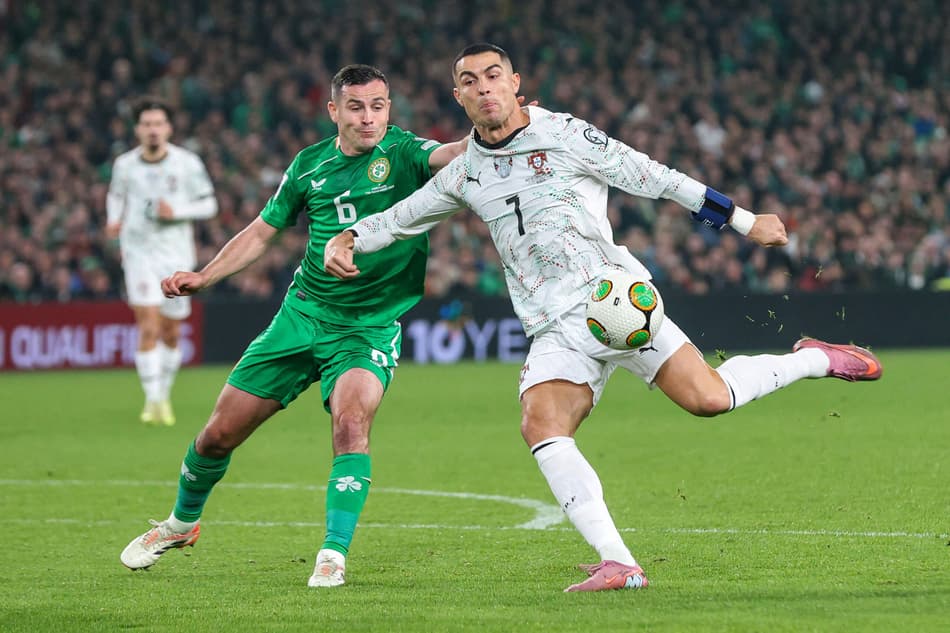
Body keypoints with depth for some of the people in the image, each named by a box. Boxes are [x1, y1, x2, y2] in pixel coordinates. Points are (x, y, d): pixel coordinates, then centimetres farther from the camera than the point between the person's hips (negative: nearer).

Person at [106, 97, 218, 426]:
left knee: (171, 334, 11)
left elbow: (209, 204, 0)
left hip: (176, 255, 1)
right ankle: (152, 401, -11)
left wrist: (176, 211, -16)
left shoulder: (188, 163, -5)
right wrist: (113, 220, -1)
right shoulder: (125, 164, -1)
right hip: (139, 253, -1)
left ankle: (164, 395, 32)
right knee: (149, 329, -15)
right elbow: (116, 194, 19)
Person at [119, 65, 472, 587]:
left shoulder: (403, 153, -8)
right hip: (303, 315, 4)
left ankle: (334, 554, -21)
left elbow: (452, 155, -29)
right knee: (221, 431, 7)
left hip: (371, 326, -4)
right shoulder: (309, 165, 4)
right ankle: (181, 523, 35)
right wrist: (202, 277, 10)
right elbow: (263, 231, 17)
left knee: (351, 419, -31)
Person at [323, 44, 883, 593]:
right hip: (555, 330, 4)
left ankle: (812, 360, 10)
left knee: (706, 398, -19)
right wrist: (344, 241, 7)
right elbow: (401, 217, 27)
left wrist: (745, 220, 3)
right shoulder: (464, 174, 15)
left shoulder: (565, 135, 0)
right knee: (541, 426, -22)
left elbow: (656, 179, 2)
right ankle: (619, 564, -28)